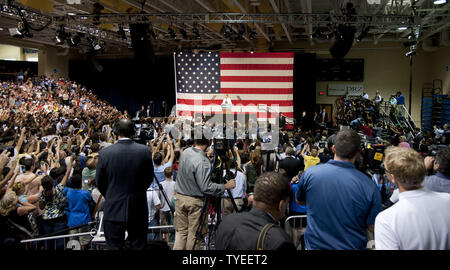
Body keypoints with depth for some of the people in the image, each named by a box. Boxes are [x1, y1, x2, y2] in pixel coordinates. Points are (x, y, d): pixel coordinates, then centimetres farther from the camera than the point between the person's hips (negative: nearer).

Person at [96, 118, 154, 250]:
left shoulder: (104, 153, -10)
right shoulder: (145, 151, -9)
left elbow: (99, 182, 0)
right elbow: (149, 178, 3)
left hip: (113, 209, -1)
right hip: (138, 209, 1)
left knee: (114, 246, 10)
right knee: (138, 246, 13)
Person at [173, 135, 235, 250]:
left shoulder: (185, 152, -1)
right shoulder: (203, 161, -25)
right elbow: (206, 187, -25)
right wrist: (226, 186, -14)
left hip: (179, 196, 7)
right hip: (195, 201, -6)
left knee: (181, 231, 15)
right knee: (194, 233, 9)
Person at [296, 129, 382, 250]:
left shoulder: (309, 174, -16)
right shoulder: (370, 187, -19)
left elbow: (299, 201, 3)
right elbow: (372, 228, -10)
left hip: (315, 244, 1)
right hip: (352, 246, 0)